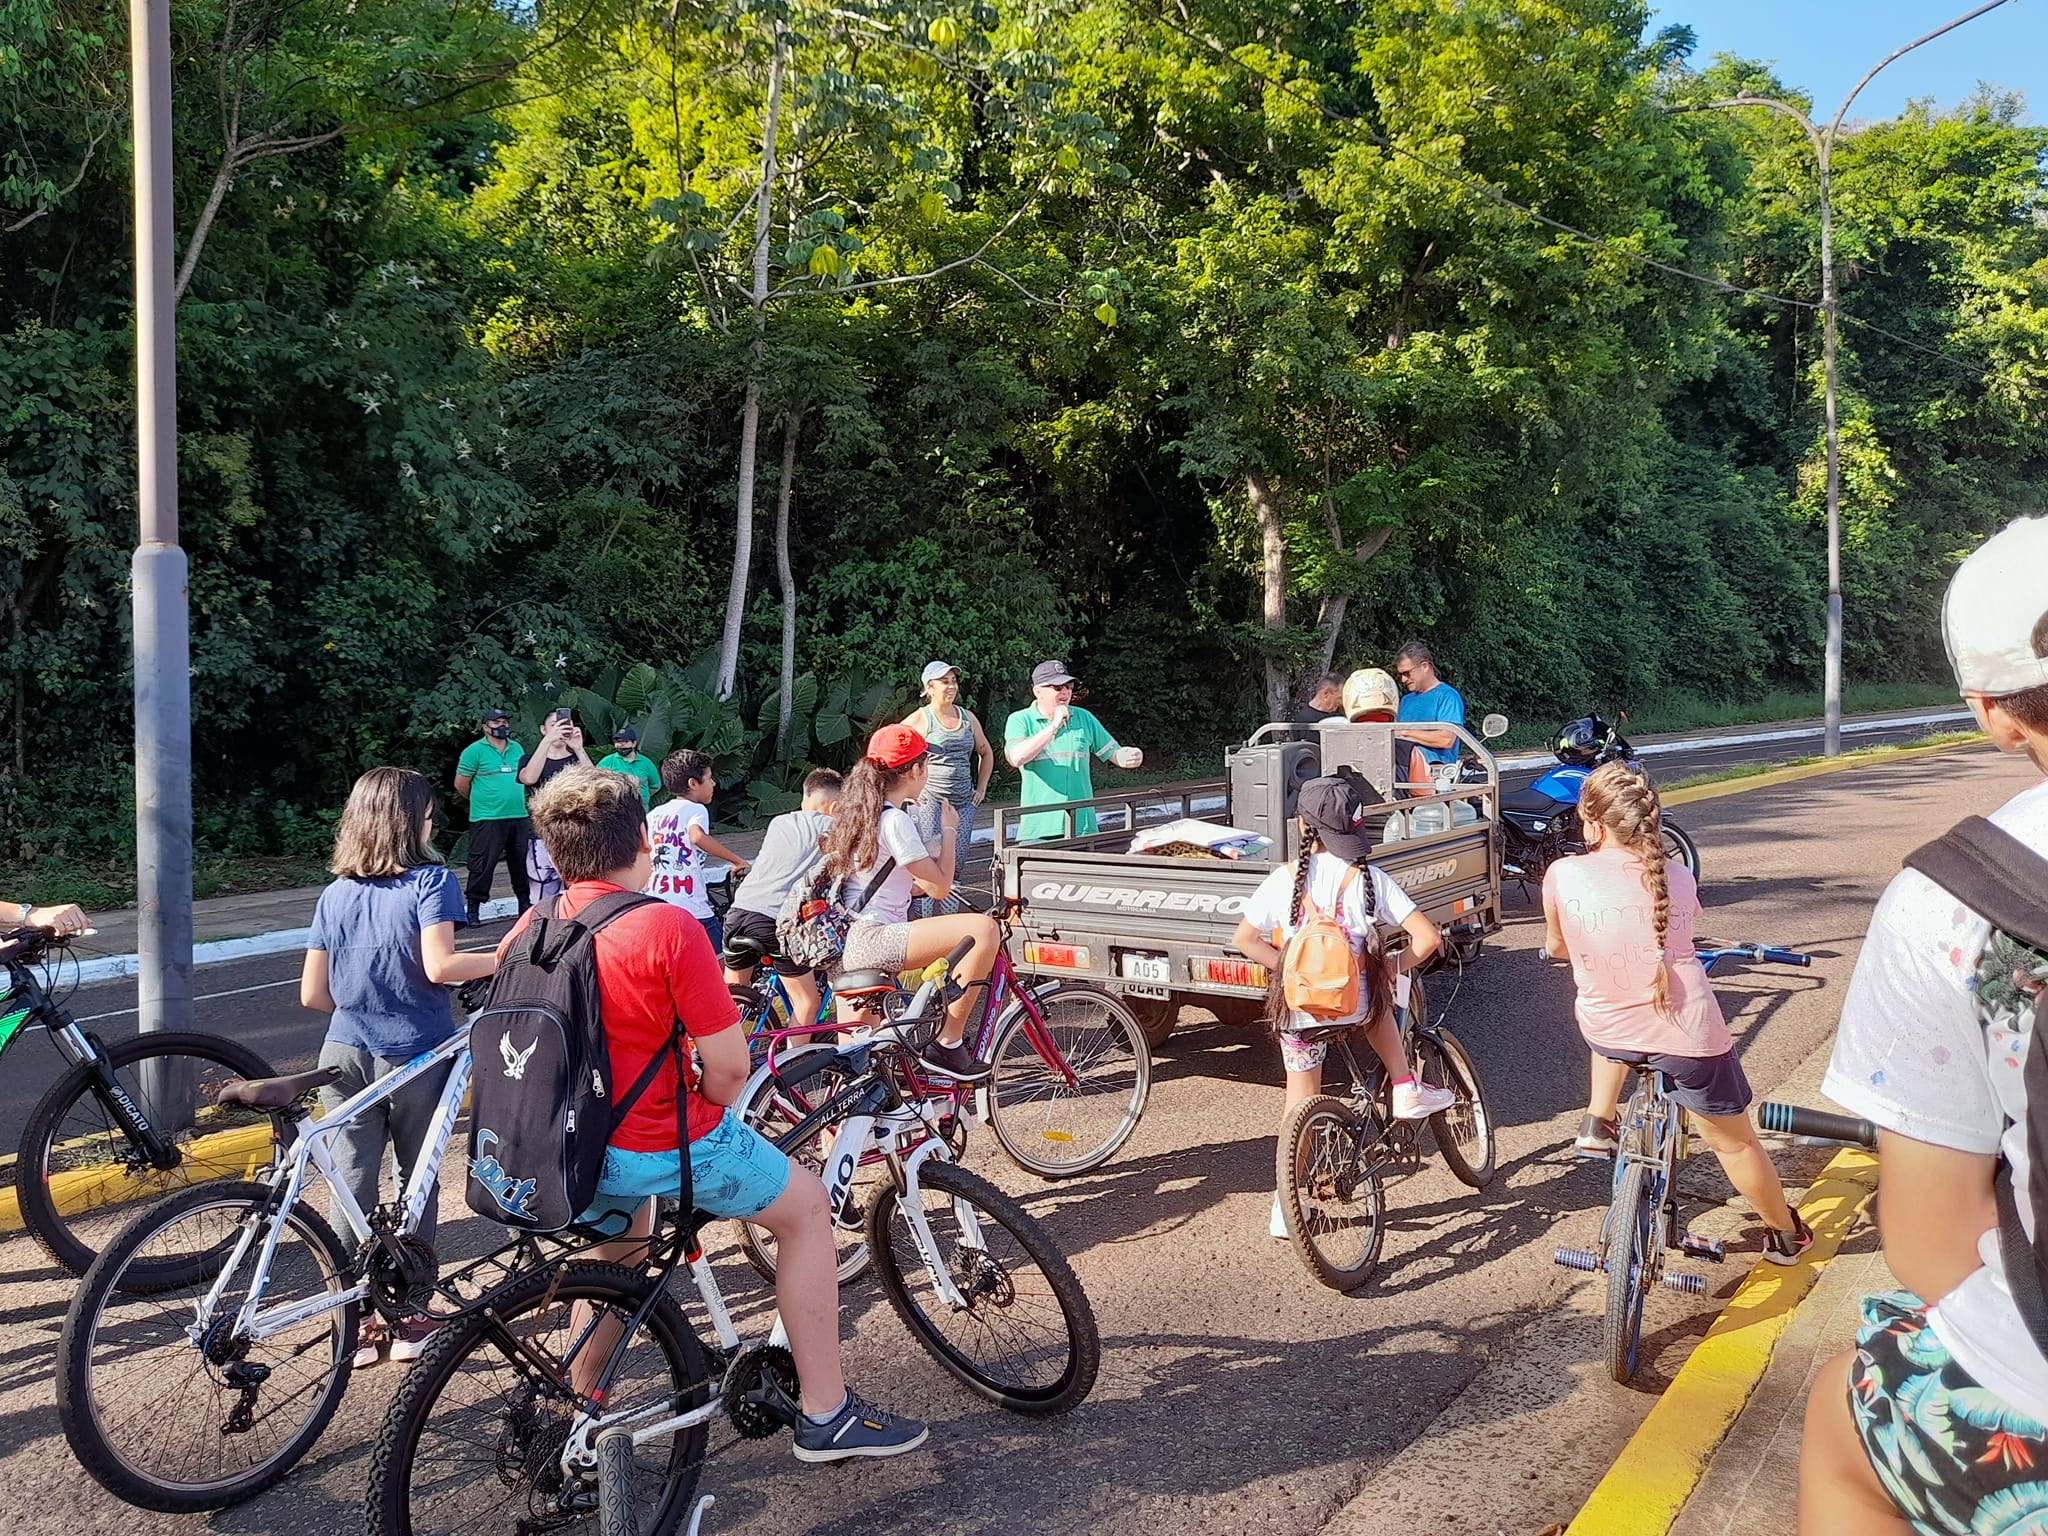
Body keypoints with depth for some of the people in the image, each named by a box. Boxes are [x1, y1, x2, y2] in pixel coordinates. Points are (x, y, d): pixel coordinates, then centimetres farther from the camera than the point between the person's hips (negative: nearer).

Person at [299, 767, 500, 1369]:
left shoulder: (335, 895, 6)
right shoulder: (430, 881, -10)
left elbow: (312, 994, 5)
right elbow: (439, 967, -23)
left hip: (346, 1055, 4)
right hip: (418, 1056, -4)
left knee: (352, 1186, 8)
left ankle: (358, 1324, 17)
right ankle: (409, 1320, 18)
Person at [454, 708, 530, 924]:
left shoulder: (517, 748, 13)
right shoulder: (474, 751, -4)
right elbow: (460, 785, -1)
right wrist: (482, 800, 10)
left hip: (519, 817, 6)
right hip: (487, 818, -5)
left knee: (521, 861, 11)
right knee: (483, 864, -3)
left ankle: (525, 903, 21)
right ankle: (474, 908, 5)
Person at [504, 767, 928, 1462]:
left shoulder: (529, 931, -2)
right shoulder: (667, 928, -20)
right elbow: (728, 1067, -18)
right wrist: (709, 1108, 4)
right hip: (665, 1147, -6)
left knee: (622, 1234, 37)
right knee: (806, 1206, 14)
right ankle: (825, 1415, 19)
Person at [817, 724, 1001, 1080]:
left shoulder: (860, 811, 18)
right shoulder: (894, 821, -12)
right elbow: (940, 887, -6)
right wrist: (948, 829, 5)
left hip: (845, 947, 11)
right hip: (869, 941, -11)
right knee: (983, 928, -20)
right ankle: (948, 1044, -14)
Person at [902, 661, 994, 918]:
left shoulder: (967, 717, 14)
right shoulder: (920, 719, -1)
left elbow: (986, 753, 28)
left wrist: (981, 788, 18)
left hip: (963, 803, 5)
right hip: (928, 803, -5)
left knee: (956, 865, 3)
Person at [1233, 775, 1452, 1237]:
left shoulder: (1285, 879, -4)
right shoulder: (1368, 879, -6)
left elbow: (1244, 938, 0)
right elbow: (1428, 937, -10)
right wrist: (1394, 965, 7)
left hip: (1297, 1007, 1)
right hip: (1354, 1005, 0)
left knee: (1300, 1102, 16)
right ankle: (1406, 1091, 29)